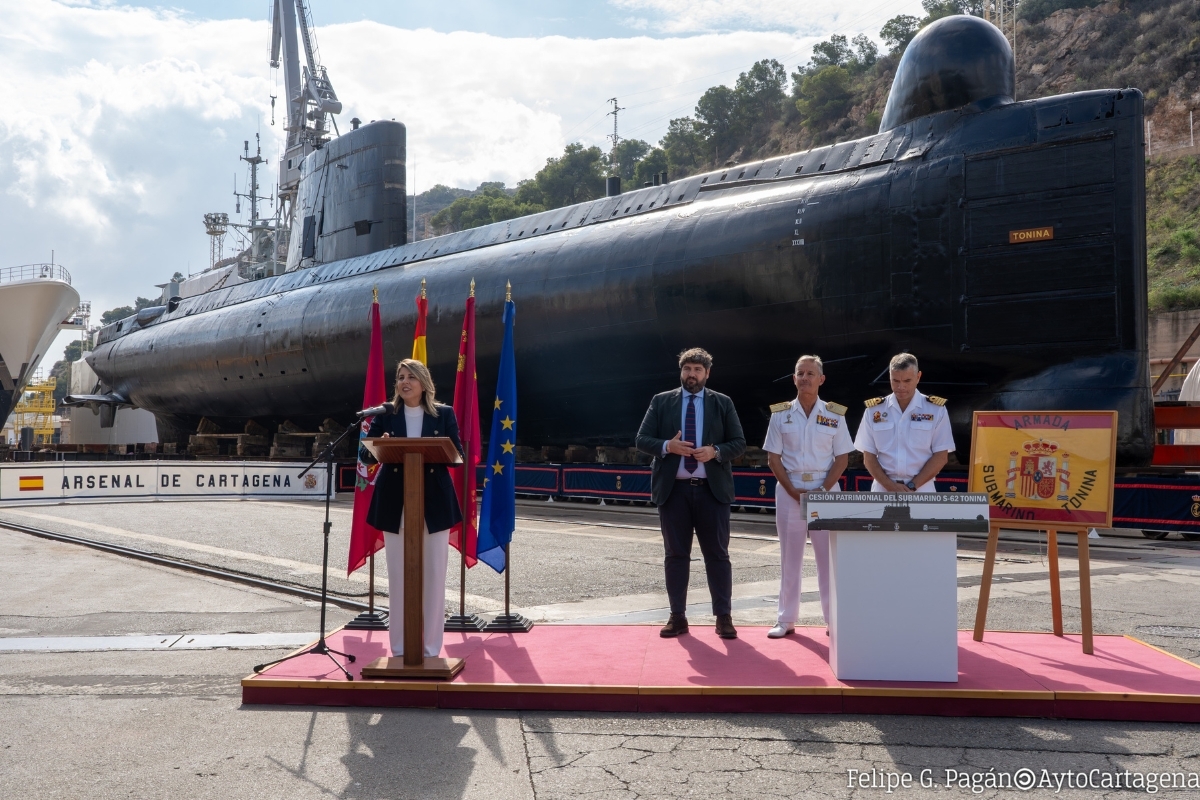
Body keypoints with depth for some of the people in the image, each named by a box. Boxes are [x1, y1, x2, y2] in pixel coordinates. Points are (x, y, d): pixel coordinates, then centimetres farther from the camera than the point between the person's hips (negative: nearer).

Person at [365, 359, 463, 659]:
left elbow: (457, 453, 1)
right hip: (395, 504, 1)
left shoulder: (444, 414, 6)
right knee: (398, 574, 3)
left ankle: (430, 646, 11)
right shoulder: (385, 414, 8)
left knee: (433, 573, 2)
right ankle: (400, 646, 12)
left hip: (434, 502, 0)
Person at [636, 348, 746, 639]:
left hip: (712, 489, 0)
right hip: (673, 489, 1)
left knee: (717, 554, 3)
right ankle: (677, 617, 14)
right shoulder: (661, 402, 6)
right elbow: (642, 440, 3)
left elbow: (739, 443, 4)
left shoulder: (723, 403, 6)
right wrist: (667, 446, -16)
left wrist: (716, 451, -15)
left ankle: (724, 617, 11)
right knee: (676, 555, 6)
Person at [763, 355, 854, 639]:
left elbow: (842, 457, 1)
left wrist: (823, 490, -11)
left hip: (826, 490, -1)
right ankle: (786, 619, 13)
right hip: (789, 490, 1)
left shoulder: (835, 415, 1)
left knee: (828, 556, 1)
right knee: (790, 556, 7)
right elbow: (773, 458, 1)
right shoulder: (780, 414, 2)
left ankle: (834, 619, 8)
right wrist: (793, 491, -10)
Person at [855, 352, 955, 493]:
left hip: (921, 492, -1)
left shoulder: (936, 409, 3)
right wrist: (889, 485, -9)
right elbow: (868, 456, 7)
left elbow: (941, 456, 1)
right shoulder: (874, 410, 7)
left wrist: (912, 486, -9)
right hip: (883, 491, 1)